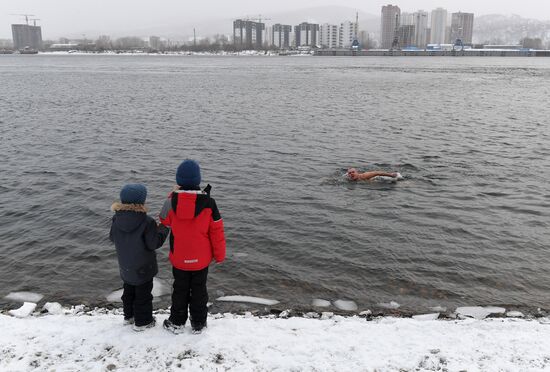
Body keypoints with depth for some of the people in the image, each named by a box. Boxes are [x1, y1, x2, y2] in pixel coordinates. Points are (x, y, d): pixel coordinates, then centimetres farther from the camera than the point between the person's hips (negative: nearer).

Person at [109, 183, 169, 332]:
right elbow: (154, 243, -21)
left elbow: (112, 237, 3)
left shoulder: (116, 219, -12)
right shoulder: (147, 222, -28)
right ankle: (142, 321, 22)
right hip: (143, 268, -5)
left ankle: (129, 316, 41)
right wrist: (163, 230, -7)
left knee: (129, 290, 26)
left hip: (125, 266, 6)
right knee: (143, 294, 11)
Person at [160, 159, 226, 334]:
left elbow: (164, 221, 6)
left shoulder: (172, 200, -16)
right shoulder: (208, 202, -19)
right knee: (199, 290, 17)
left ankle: (177, 322, 33)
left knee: (180, 290, 20)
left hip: (179, 258, 1)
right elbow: (217, 231, -11)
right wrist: (220, 254, 3)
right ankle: (198, 323, 30)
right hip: (201, 259, -1)